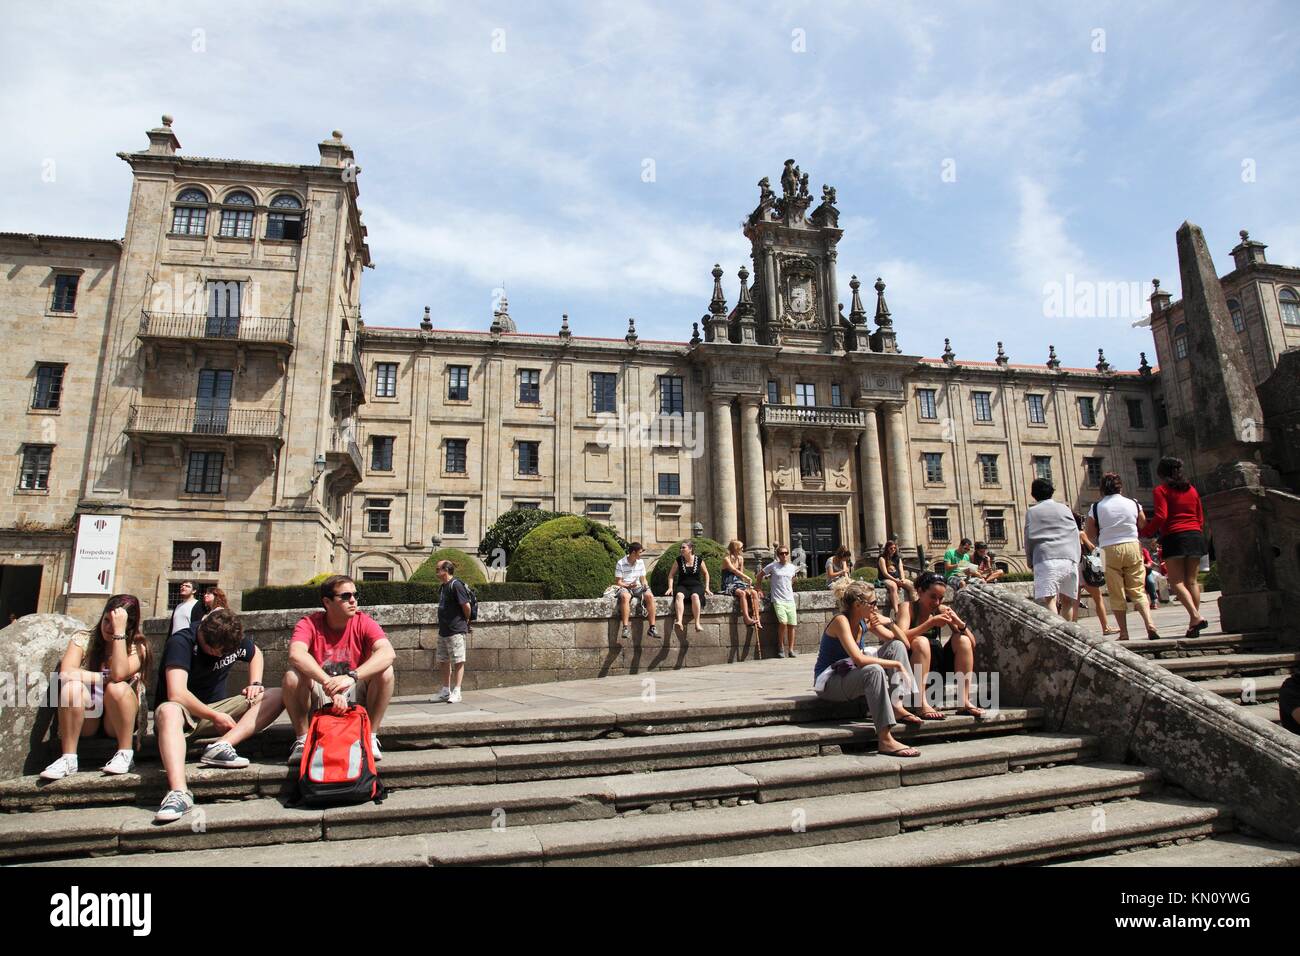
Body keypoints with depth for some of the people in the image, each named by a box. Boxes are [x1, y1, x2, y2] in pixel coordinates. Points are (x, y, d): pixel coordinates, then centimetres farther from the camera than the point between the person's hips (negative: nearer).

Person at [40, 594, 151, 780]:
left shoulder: (137, 647, -6)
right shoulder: (83, 639, -1)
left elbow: (119, 674, -27)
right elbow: (66, 673, -17)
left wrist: (119, 632, -25)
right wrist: (105, 678, -19)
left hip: (118, 721, -2)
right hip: (85, 719, 2)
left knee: (118, 688, -32)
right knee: (73, 685, -27)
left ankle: (125, 754, -18)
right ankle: (68, 759, -20)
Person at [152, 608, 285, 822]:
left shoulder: (234, 638, -3)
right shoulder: (181, 642, -20)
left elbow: (255, 654, 20)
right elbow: (177, 694, -30)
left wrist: (255, 684, 3)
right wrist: (214, 716, -22)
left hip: (217, 709, 5)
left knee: (276, 697, -16)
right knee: (168, 711, -42)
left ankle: (221, 746, -34)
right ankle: (179, 793, -55)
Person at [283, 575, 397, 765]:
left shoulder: (364, 623, -9)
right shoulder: (309, 624, -10)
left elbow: (388, 653, -28)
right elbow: (296, 654, -33)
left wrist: (352, 676, -43)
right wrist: (329, 684, -45)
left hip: (356, 696, 0)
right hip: (318, 698, 0)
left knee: (386, 671, -25)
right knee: (292, 675, -27)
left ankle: (371, 737, -11)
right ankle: (302, 740, -10)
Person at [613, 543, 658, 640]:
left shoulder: (640, 562, 12)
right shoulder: (621, 563, -4)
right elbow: (618, 582, -4)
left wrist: (645, 585, -6)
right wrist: (629, 585, -20)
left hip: (638, 587, 4)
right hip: (625, 588, -4)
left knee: (650, 596, -29)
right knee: (625, 597, -41)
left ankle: (652, 627, -29)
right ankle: (626, 628, -43)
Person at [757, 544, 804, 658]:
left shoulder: (792, 567, 9)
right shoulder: (773, 566, -3)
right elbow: (760, 575, 8)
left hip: (790, 600, 4)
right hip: (778, 600, -4)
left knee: (792, 624, 0)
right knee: (783, 622, -19)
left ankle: (791, 649, 13)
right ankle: (781, 647, 1)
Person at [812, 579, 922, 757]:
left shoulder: (865, 621, 3)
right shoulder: (841, 621, -21)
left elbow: (894, 639, 11)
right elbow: (859, 659, -32)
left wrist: (889, 623, -9)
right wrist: (896, 664, -27)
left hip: (850, 674, 9)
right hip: (829, 682, -9)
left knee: (897, 647, 0)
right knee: (874, 671, -37)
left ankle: (896, 706, -9)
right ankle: (885, 740, -38)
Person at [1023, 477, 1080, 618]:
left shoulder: (1032, 512, 9)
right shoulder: (1065, 509, 18)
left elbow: (1029, 538, 4)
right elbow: (1075, 535, 14)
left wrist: (1030, 562, 14)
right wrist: (1076, 559, 19)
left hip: (1046, 560, -4)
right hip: (1070, 559, 4)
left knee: (1049, 601, -14)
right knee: (1067, 601, 14)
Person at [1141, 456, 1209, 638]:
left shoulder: (1162, 490, -2)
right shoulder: (1191, 489, 16)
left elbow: (1161, 517, -12)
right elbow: (1201, 518, 16)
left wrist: (1145, 532, -1)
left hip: (1174, 537, -6)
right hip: (1195, 536, 6)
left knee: (1176, 582, -6)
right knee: (1192, 581, 7)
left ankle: (1196, 617, -23)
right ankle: (1194, 623, 5)